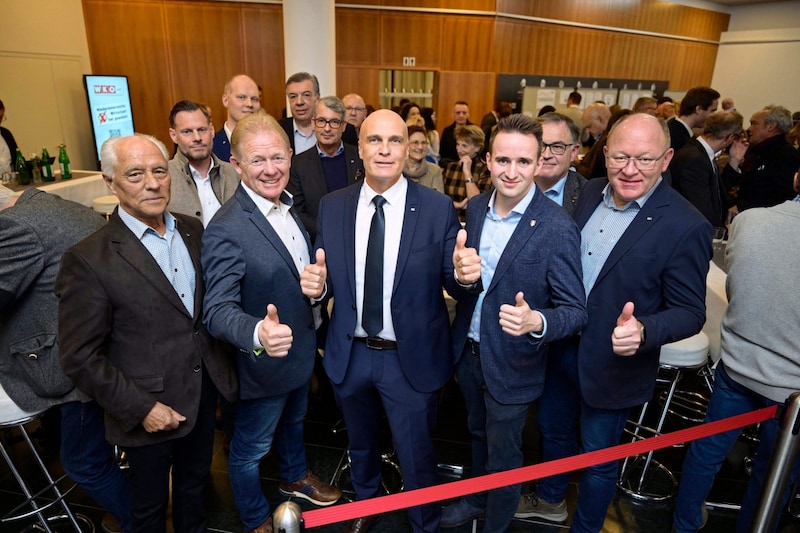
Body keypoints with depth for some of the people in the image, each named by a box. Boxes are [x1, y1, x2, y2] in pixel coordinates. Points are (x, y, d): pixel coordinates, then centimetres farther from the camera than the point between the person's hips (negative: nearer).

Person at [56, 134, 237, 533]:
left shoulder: (192, 230, -2)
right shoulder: (88, 260, -20)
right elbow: (80, 357, -16)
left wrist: (222, 365, 0)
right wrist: (140, 408, -17)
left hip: (205, 392, 5)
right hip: (148, 410, -5)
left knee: (195, 484, 28)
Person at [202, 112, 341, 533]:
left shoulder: (288, 207, -3)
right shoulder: (227, 230, -29)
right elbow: (217, 309, -34)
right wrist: (258, 334, -51)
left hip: (301, 350, 8)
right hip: (264, 363, -8)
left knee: (293, 421, 32)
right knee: (250, 448, 18)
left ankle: (295, 477, 60)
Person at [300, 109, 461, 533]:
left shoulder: (438, 208, -13)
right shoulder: (332, 206, -4)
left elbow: (451, 282, -10)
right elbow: (328, 279, 2)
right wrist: (316, 284, -21)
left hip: (412, 359, -3)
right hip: (349, 354, 4)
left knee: (416, 458, 16)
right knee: (360, 446, 29)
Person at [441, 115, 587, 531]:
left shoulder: (557, 228, -22)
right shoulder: (476, 208, -5)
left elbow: (575, 310, -19)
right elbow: (464, 283, 2)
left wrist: (536, 321, -40)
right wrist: (462, 275, -22)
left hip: (512, 362, -5)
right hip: (467, 350, 5)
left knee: (503, 455, 17)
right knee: (479, 434, 29)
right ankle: (477, 499, 56)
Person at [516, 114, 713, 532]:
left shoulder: (686, 226, -21)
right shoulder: (590, 193, -4)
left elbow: (690, 312, -18)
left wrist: (643, 331, -37)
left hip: (614, 365, -5)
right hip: (561, 347, 6)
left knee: (597, 458, 17)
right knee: (552, 430, 26)